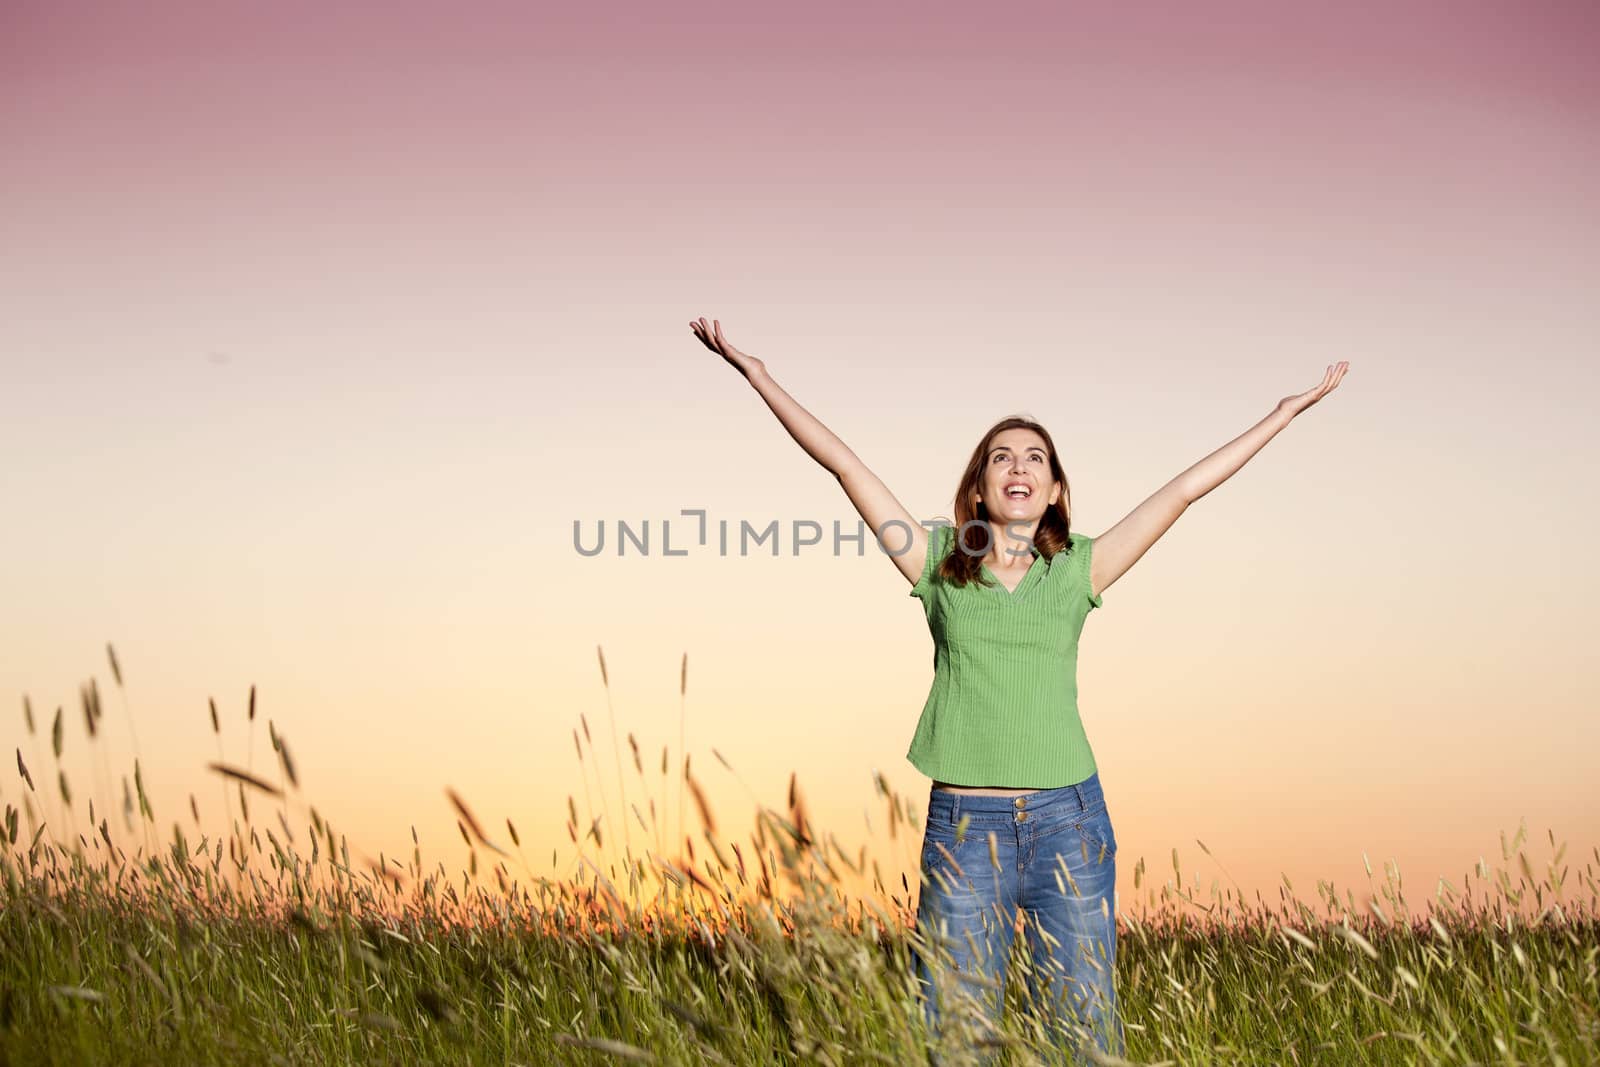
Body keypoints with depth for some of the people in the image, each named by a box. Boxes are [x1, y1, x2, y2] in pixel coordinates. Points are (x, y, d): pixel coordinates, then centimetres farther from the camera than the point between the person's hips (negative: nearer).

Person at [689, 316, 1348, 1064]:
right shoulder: (939, 562, 5)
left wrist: (1285, 413, 9)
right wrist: (759, 376, 0)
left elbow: (1183, 488, 7)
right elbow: (844, 463, 2)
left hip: (1067, 821, 0)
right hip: (963, 826, 0)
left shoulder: (1077, 570, 7)